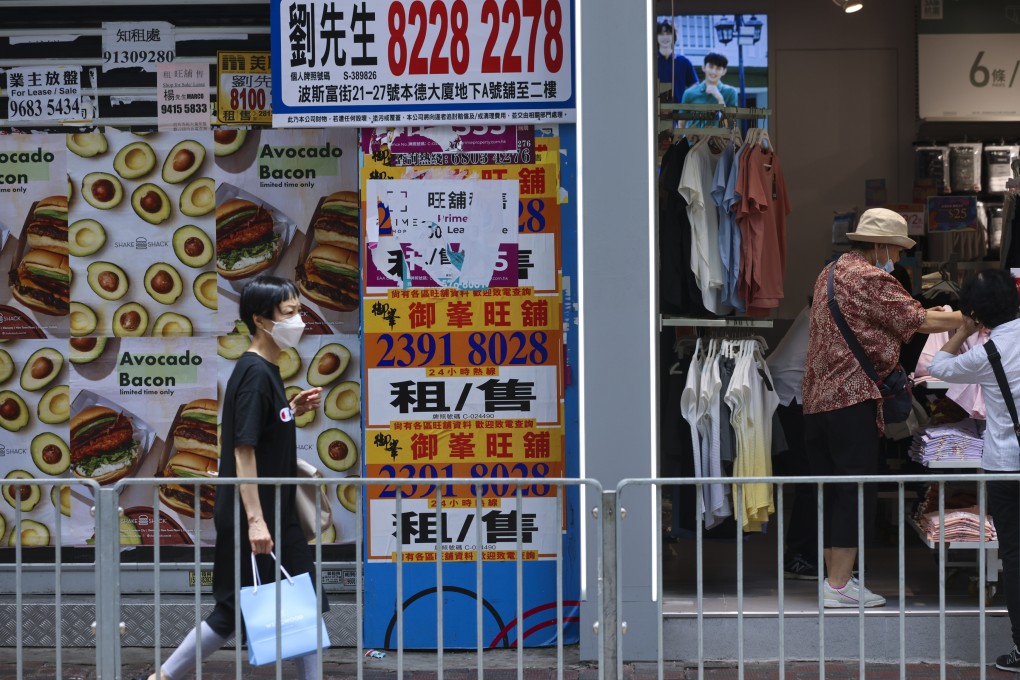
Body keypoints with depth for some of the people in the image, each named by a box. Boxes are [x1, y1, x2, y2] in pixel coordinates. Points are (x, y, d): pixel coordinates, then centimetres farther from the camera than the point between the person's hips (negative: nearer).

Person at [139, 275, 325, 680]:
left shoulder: (267, 371, 10)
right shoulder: (254, 374, -18)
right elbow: (243, 450, -22)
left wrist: (294, 411, 6)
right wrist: (254, 520, -24)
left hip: (279, 513, 9)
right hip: (253, 517, -9)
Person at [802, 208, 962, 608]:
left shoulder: (831, 272, 19)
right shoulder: (868, 277, -10)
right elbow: (918, 322, -13)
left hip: (817, 401, 9)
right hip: (852, 399, -9)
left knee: (830, 492, 11)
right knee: (856, 492, -6)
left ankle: (834, 575, 15)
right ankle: (840, 584, -6)